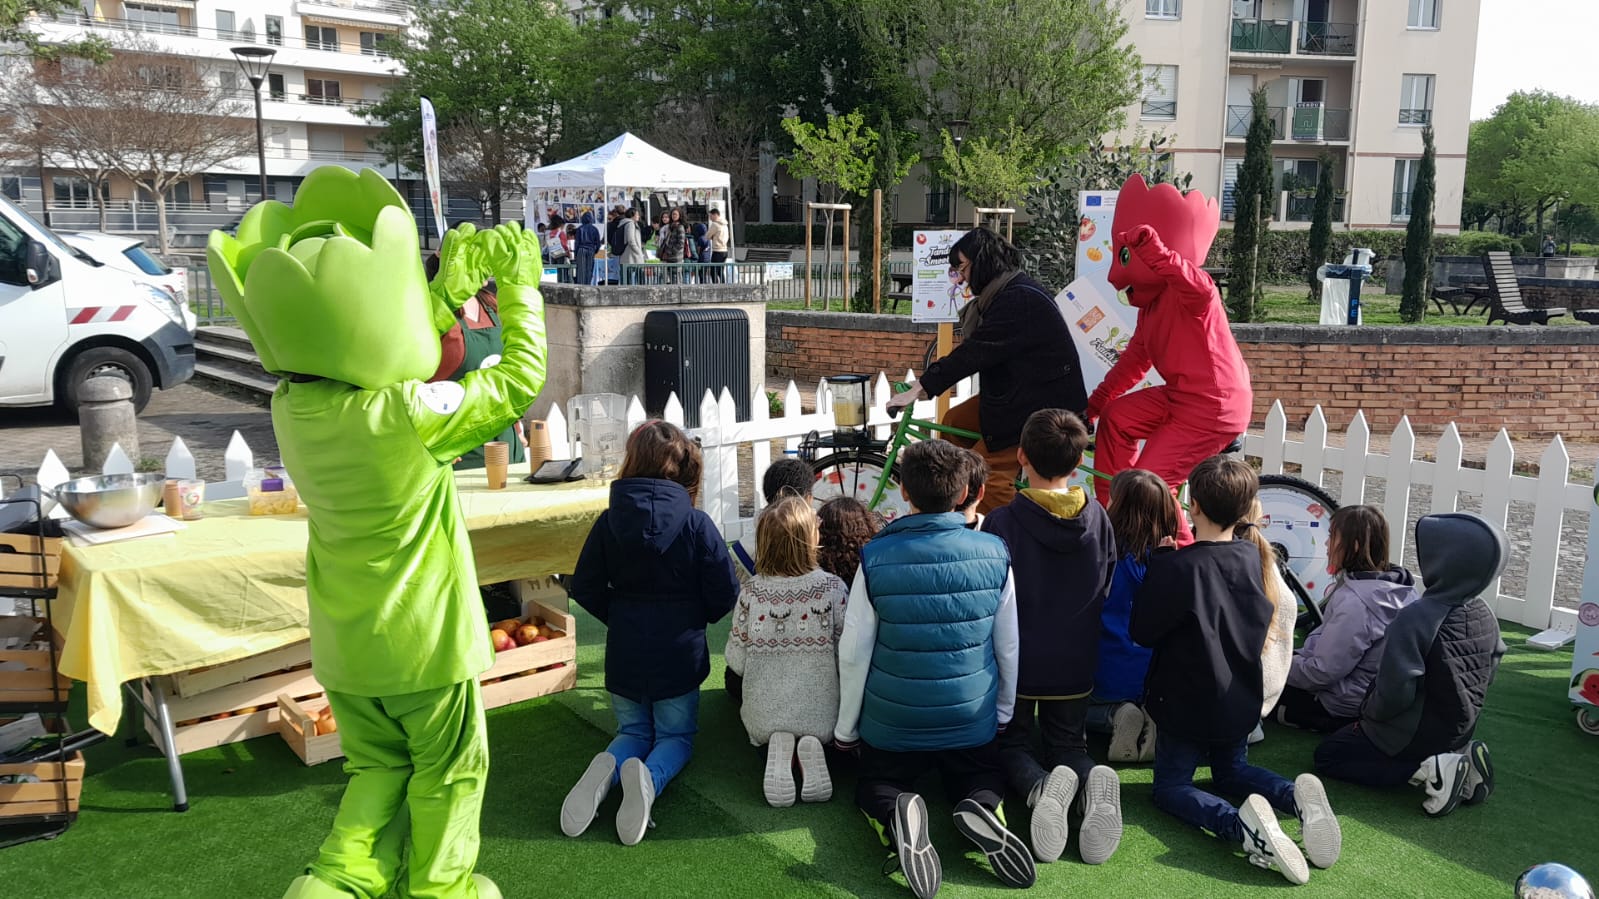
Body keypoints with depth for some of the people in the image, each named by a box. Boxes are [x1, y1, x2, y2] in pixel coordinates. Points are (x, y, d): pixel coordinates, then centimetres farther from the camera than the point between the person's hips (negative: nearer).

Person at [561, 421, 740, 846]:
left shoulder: (609, 521, -8)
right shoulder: (696, 523, -13)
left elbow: (584, 588, -3)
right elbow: (724, 595, -11)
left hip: (624, 653, 2)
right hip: (679, 655, -2)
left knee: (634, 731, 23)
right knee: (677, 736, 17)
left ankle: (607, 768, -12)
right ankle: (649, 776, -18)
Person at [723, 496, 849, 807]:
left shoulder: (751, 592, -12)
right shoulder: (834, 588, -14)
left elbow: (736, 661, -5)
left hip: (764, 716, 1)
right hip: (820, 716, 0)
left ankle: (778, 745, -1)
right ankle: (811, 745, -4)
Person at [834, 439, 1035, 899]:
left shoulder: (876, 558, -14)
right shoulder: (994, 553, -9)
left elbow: (854, 653, -9)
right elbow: (1008, 646, 1)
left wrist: (846, 730, 5)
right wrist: (1003, 713, 17)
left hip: (893, 723, -1)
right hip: (973, 721, 2)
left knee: (874, 787, 23)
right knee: (984, 777, 28)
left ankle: (895, 814, -13)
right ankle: (981, 809, -8)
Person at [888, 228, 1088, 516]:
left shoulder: (1018, 299, -22)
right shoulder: (1003, 293, 11)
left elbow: (975, 352, -25)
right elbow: (977, 351, 13)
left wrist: (919, 389, -22)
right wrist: (925, 383, 7)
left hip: (1044, 403, -10)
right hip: (1016, 392, 10)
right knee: (954, 422, 8)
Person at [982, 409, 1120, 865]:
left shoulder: (1002, 523, -17)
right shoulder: (1098, 519, -4)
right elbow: (1107, 593, 6)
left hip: (1016, 665, -3)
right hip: (1075, 667, 3)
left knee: (1011, 746, 15)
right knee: (1069, 745, 20)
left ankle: (1042, 785, -20)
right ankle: (1092, 779, -16)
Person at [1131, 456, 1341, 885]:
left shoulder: (1174, 567, -25)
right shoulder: (1254, 556, -5)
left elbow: (1142, 631, -15)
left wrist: (1159, 559, -7)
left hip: (1186, 701, -6)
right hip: (1241, 698, 6)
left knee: (1170, 786, 8)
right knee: (1232, 770, 29)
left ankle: (1241, 824, -24)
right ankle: (1296, 796, -4)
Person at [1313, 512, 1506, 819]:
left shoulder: (1416, 617, -30)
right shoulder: (1485, 615, -7)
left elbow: (1394, 692, -29)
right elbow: (1489, 672, 8)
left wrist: (1368, 712, -9)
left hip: (1414, 734, -7)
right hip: (1461, 729, 7)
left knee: (1328, 756, 7)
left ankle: (1426, 769, -9)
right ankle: (1460, 756, 7)